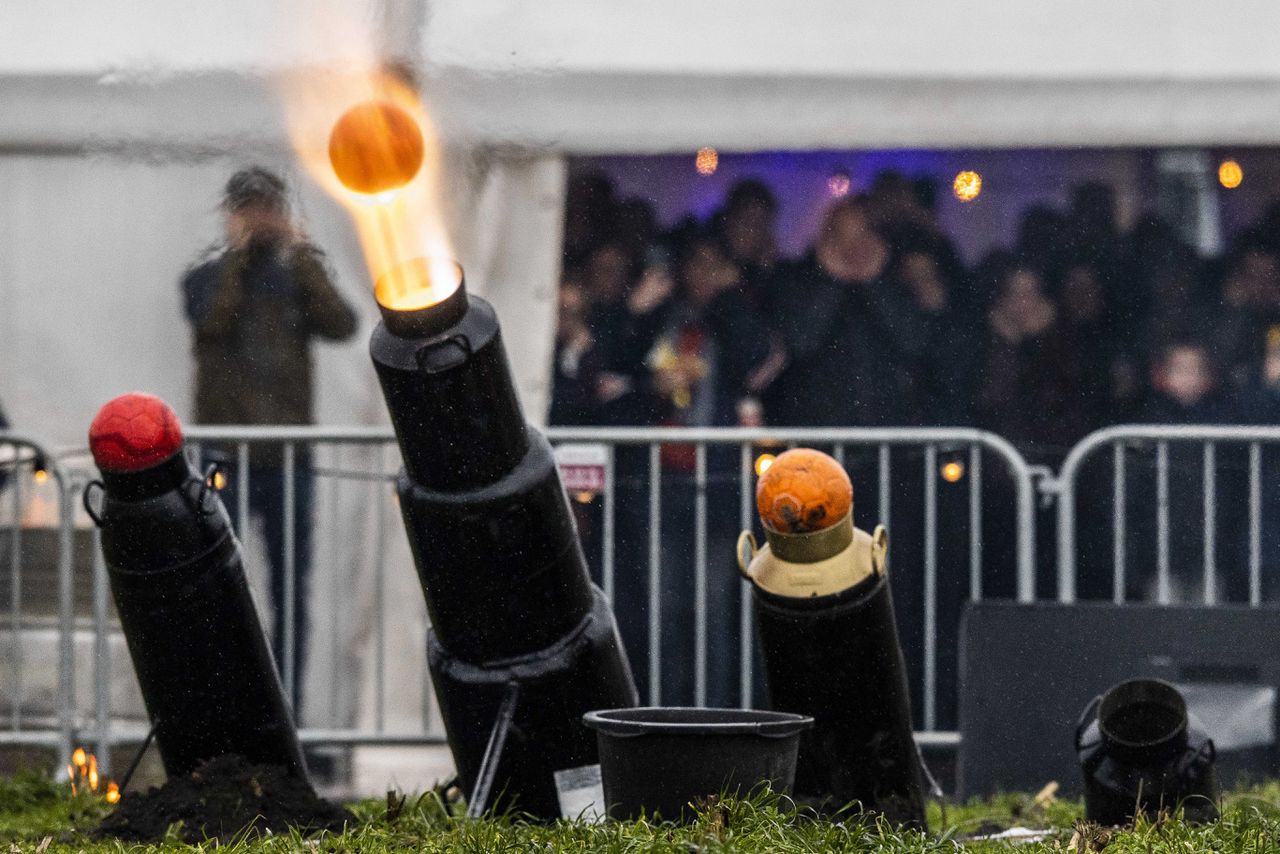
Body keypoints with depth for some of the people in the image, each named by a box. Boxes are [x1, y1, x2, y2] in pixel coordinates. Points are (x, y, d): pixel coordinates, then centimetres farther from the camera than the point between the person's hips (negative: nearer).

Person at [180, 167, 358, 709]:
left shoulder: (299, 275, 11)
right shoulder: (207, 278, 6)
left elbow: (341, 325, -7)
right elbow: (213, 320, -16)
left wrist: (301, 256, -10)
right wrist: (236, 254, -12)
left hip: (287, 455, 2)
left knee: (292, 591, 5)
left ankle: (286, 707, 12)